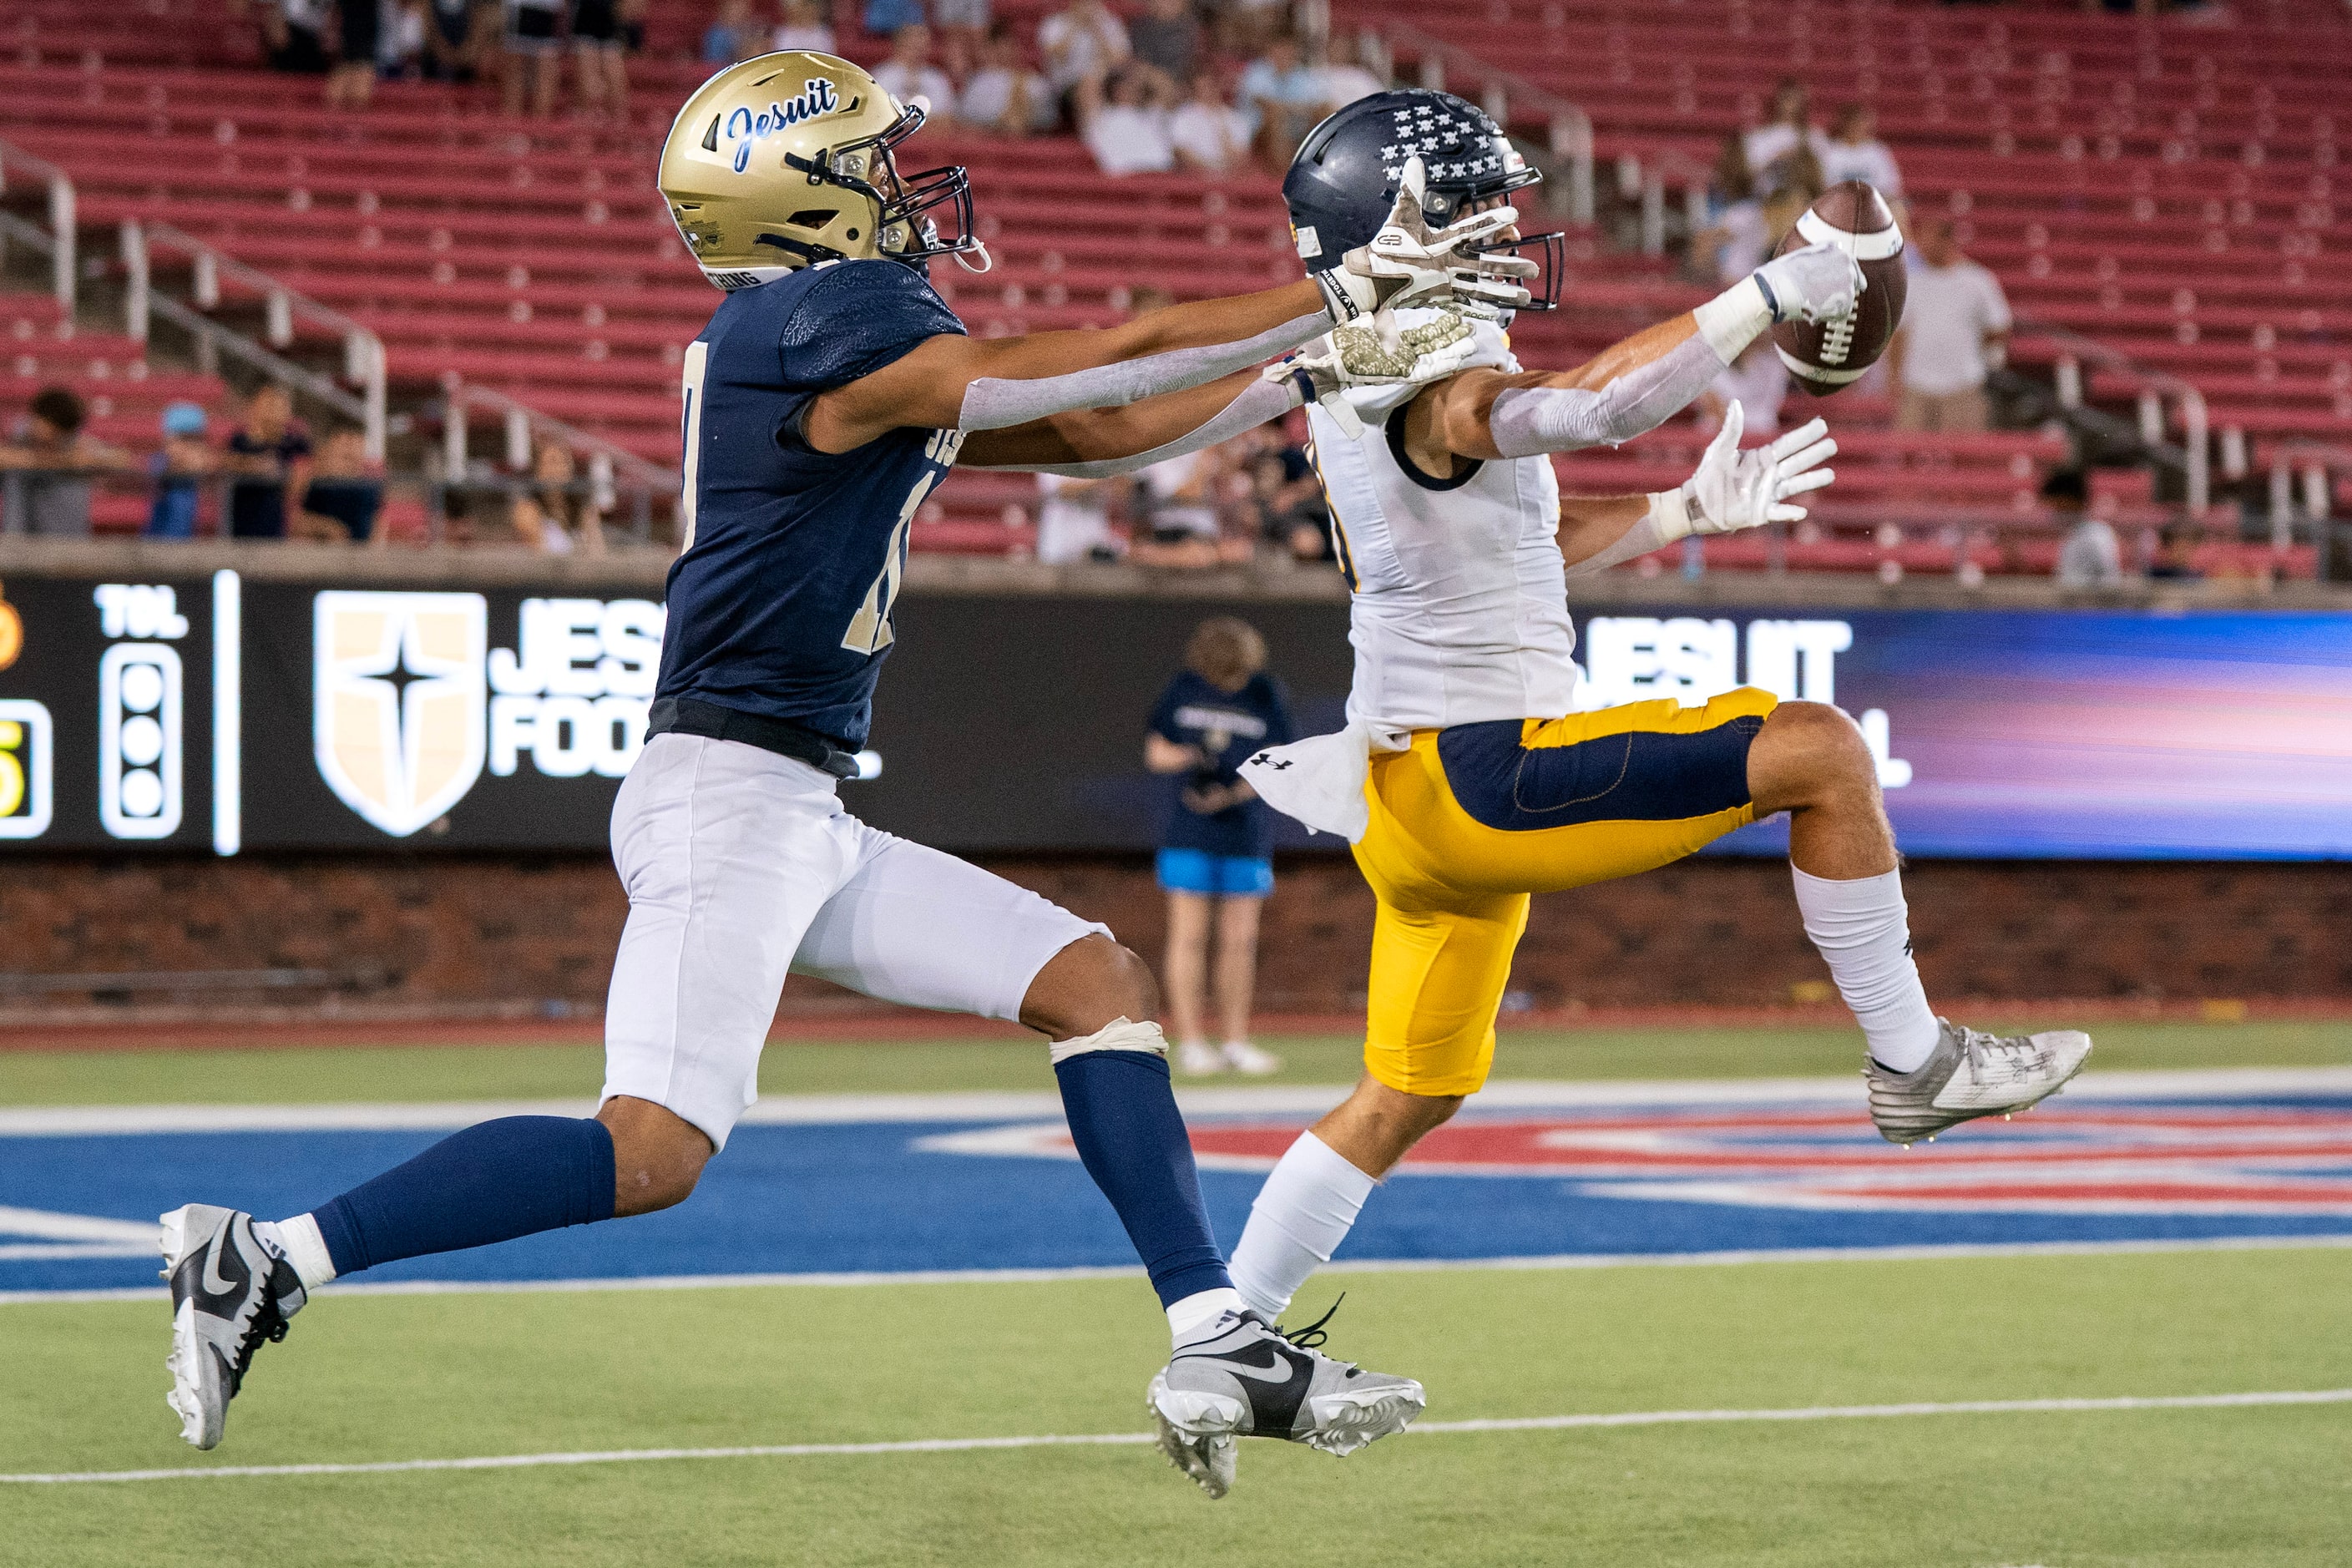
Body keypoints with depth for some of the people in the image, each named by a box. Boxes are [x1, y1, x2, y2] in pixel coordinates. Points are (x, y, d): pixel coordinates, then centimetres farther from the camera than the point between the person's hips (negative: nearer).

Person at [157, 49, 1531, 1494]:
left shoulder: (862, 355, 16)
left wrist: (1313, 372, 18)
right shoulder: (840, 315, -12)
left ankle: (1221, 1349, 4)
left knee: (1101, 985, 8)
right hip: (726, 790, -10)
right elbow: (1105, 379, -10)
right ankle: (263, 1263, -9)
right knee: (651, 1154, -17)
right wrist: (1339, 296, -3)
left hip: (810, 821, 10)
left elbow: (1087, 438, 21)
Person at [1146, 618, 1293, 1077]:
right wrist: (1187, 757, -17)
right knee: (1189, 935, -3)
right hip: (1188, 833, -1)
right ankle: (1191, 1043, 0)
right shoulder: (1184, 688, 1)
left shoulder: (1266, 694, 0)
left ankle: (1237, 1042, 10)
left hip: (1245, 831, 1)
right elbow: (1155, 751, 5)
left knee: (1240, 940, 3)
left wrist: (1232, 794, -19)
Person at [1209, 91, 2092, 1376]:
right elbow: (1593, 404, -37)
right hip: (1481, 773, -10)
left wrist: (1689, 511, 17)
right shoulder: (1428, 379, -17)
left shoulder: (1352, 377, 14)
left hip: (1407, 780, 10)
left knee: (1409, 1094, 20)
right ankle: (1912, 1065, -1)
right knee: (1817, 749, -10)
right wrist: (1766, 297, -28)